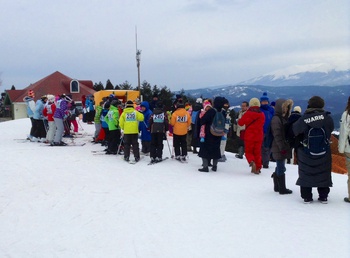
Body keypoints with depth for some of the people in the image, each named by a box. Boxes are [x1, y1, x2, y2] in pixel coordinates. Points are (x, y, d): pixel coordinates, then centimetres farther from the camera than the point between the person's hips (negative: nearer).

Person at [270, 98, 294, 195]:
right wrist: (282, 147, -21)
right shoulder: (276, 119, -14)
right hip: (279, 148, -10)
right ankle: (282, 189, 3)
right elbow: (277, 135, -19)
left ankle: (277, 187, 26)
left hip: (284, 148, 10)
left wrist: (287, 147, 17)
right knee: (281, 168, -4)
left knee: (279, 168, 16)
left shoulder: (283, 118, 16)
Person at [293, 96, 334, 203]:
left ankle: (307, 197, 11)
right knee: (323, 173, 13)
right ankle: (323, 196, 18)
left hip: (306, 152, -1)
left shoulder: (304, 118, -13)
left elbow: (295, 130, -10)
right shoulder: (327, 117, -9)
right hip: (324, 153, 1)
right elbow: (331, 129, 2)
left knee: (306, 173, 9)